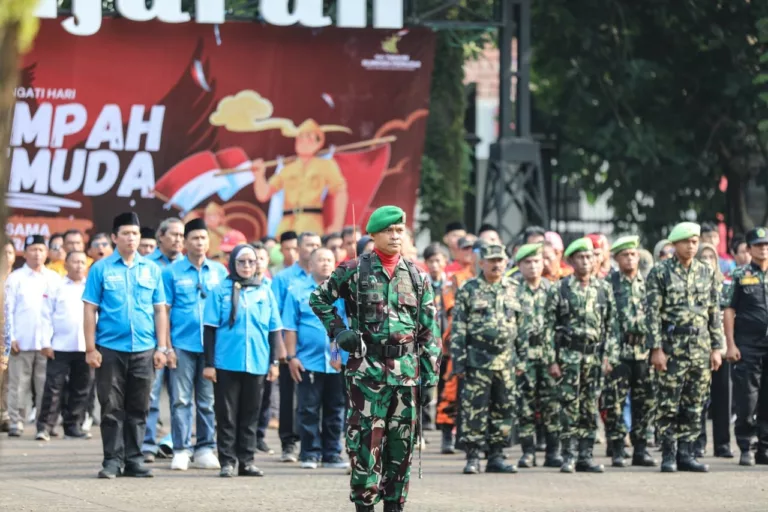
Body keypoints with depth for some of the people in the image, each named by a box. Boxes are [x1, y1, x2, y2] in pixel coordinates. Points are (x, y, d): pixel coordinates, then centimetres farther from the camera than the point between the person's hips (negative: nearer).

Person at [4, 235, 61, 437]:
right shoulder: (16, 278, 6)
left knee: (45, 385, 0)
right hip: (22, 342, -2)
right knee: (19, 384, -2)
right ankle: (16, 422, 0)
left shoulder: (54, 279, 13)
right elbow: (9, 310, 3)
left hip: (47, 342, 2)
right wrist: (11, 337, -5)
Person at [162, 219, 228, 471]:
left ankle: (205, 449, 13)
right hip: (183, 344, -2)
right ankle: (181, 450, 2)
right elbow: (164, 310, 1)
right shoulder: (172, 272, 1)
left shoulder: (219, 271, 8)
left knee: (208, 400, 6)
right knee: (182, 400, -2)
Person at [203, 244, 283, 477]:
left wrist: (274, 361, 6)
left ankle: (247, 460, 13)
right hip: (226, 363, -3)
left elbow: (274, 330, 12)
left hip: (257, 364, 3)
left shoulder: (265, 292, 9)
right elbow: (210, 329, -1)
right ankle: (227, 461, 4)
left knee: (250, 414, 8)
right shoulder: (220, 291, 0)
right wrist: (209, 363, -6)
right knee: (227, 415, 0)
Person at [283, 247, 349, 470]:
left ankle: (332, 453, 15)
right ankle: (310, 453, 7)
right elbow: (290, 328, 1)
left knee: (335, 410, 7)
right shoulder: (297, 291, 4)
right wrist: (291, 357, -5)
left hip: (338, 363, 2)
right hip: (309, 361, -2)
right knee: (309, 410, 1)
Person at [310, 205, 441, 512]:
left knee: (401, 444, 6)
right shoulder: (354, 271, 0)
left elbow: (430, 332, 9)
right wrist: (337, 331, -2)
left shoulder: (418, 278, 8)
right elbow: (319, 298, 10)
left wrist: (430, 376, 3)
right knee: (365, 441, -5)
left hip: (407, 372, 3)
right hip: (367, 369, -3)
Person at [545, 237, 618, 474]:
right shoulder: (559, 289, -1)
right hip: (569, 354, -3)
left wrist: (609, 356, 3)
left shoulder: (604, 289, 9)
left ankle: (586, 456, 9)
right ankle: (567, 456, -3)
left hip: (595, 354, 3)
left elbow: (611, 325, 11)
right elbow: (549, 327, -1)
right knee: (569, 406, -6)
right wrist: (552, 360, -7)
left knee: (590, 408, 4)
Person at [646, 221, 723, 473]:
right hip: (672, 347, -4)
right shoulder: (660, 272, -2)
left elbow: (714, 313, 12)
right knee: (668, 405, -3)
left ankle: (686, 453, 12)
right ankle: (669, 455, 4)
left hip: (701, 348, 4)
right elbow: (652, 313, -5)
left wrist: (716, 347, 6)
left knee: (694, 405, 5)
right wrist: (656, 348, -12)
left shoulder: (706, 272, 10)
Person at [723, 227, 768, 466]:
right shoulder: (739, 275, 2)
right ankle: (745, 449, 5)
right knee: (746, 401, -2)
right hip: (747, 346, -3)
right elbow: (728, 311, 0)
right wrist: (731, 345, -8)